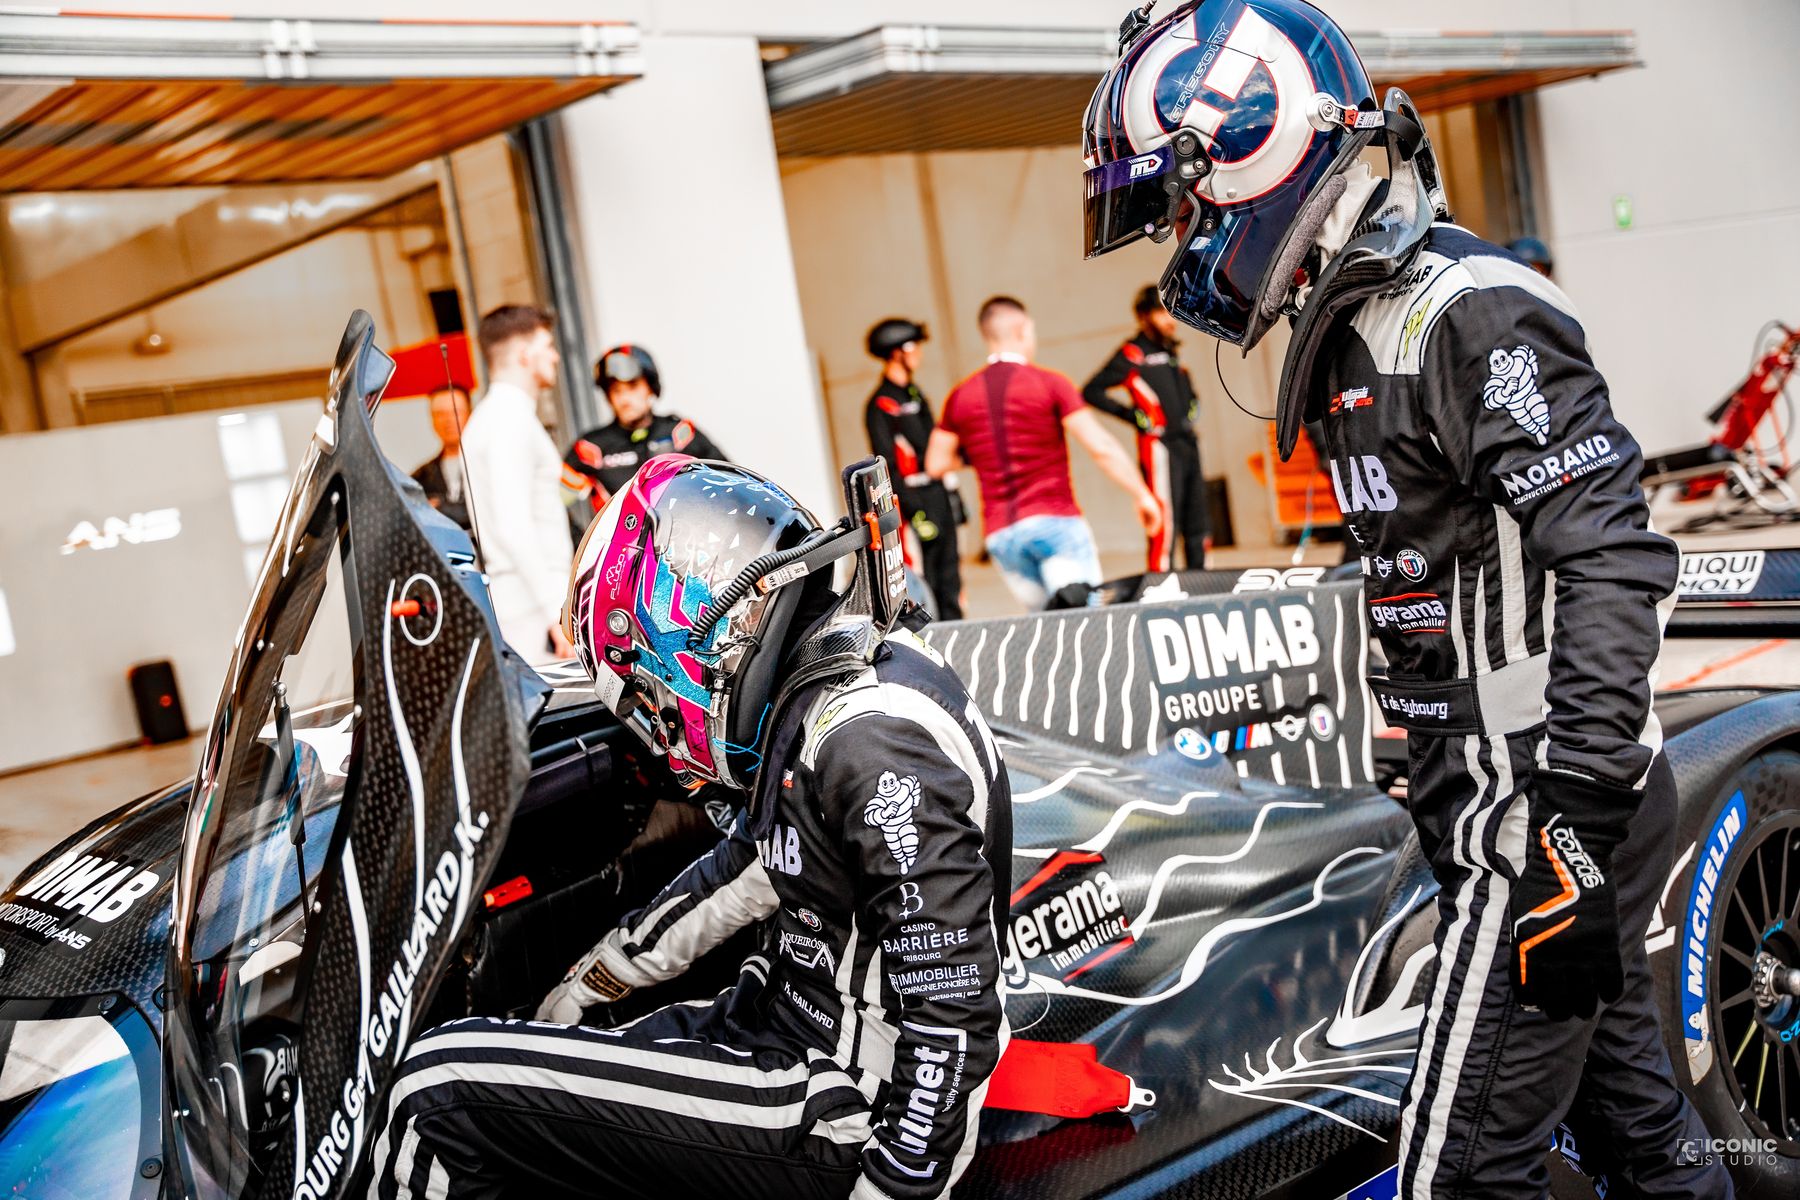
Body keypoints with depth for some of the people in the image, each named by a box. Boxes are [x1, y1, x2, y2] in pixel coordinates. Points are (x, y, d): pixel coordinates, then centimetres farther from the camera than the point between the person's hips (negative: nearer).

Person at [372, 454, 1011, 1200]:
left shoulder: (870, 738, -25)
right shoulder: (808, 695, 6)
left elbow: (953, 1011, -26)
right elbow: (752, 864, 21)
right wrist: (593, 980, 27)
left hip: (833, 1119, -10)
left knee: (440, 1090, -11)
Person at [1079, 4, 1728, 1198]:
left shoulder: (1470, 314, -18)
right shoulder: (1358, 326, 13)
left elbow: (1615, 560, -26)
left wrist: (1573, 831, -28)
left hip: (1554, 808, -10)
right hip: (1506, 796, 10)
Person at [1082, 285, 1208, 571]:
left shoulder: (1170, 352, 20)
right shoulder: (1133, 354, -5)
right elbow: (1092, 392, -13)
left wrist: (1191, 407, 15)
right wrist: (1135, 417, -14)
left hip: (1188, 444, 8)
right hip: (1160, 447, -8)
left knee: (1196, 524, 10)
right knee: (1165, 525, -12)